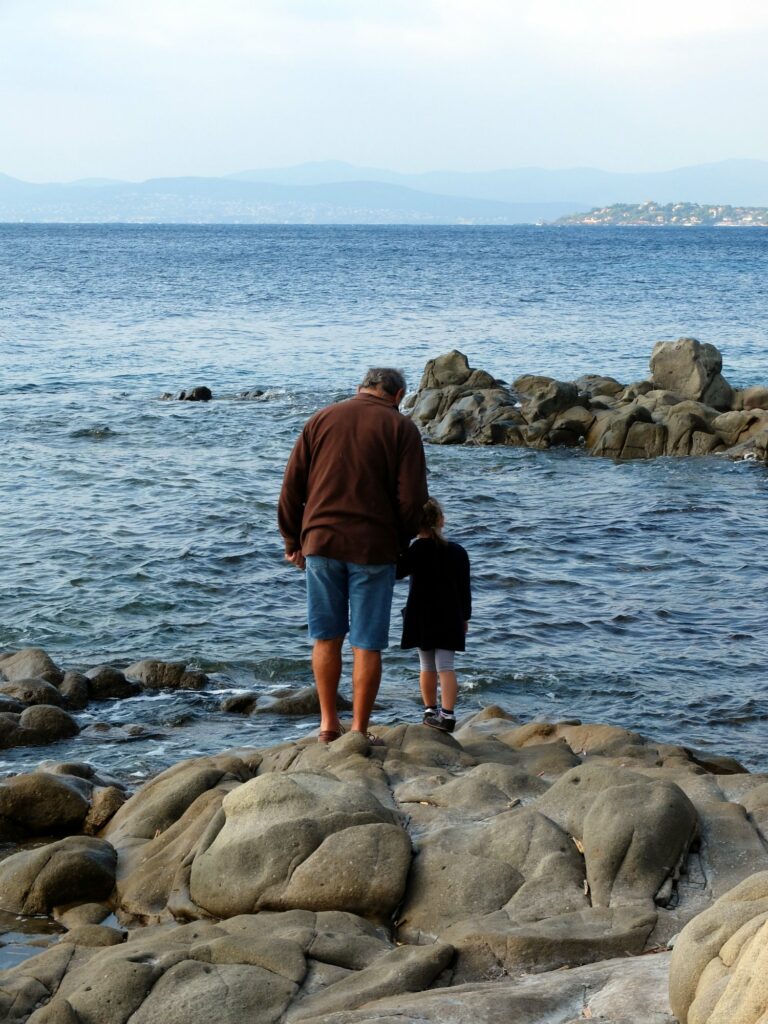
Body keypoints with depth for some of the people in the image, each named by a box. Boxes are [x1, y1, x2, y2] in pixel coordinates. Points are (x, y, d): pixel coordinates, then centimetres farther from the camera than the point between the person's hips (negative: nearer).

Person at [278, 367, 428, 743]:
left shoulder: (321, 419, 10)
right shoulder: (401, 428, 1)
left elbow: (292, 485, 8)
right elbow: (412, 498, -5)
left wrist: (292, 539, 15)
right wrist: (400, 543, 10)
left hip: (320, 541, 3)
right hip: (373, 546, -3)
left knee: (326, 636, 13)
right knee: (367, 643, 3)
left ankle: (328, 723, 16)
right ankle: (359, 731, 6)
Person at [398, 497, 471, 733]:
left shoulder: (414, 552, -9)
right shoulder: (458, 552, 1)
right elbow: (465, 589, 6)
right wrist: (465, 617, 15)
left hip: (421, 618, -1)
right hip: (449, 618, 1)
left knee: (427, 665, 11)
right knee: (446, 665, -2)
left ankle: (430, 710, 21)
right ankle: (447, 714, -12)